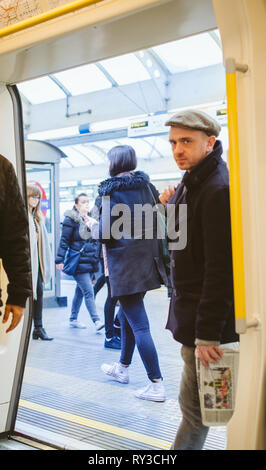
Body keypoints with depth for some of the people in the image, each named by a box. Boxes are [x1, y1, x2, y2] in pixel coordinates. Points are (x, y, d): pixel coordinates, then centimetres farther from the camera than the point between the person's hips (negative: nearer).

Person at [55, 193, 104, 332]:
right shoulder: (71, 220, -7)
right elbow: (64, 241, -8)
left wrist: (96, 258, 21)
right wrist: (60, 260, -12)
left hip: (90, 262, 7)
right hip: (78, 262, -7)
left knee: (80, 291, 14)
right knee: (88, 292, -11)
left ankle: (73, 319, 26)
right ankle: (96, 321, -9)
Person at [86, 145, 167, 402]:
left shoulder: (111, 191, -12)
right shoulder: (145, 185, 6)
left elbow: (106, 234, -15)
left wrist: (94, 226, 5)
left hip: (125, 263, -7)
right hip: (146, 259, 7)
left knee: (139, 324, -5)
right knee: (127, 316, 22)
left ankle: (156, 385, -3)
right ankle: (122, 367, 38)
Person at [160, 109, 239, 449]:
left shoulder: (219, 189, -20)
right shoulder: (191, 183, 11)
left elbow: (220, 267, -23)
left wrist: (208, 333, -22)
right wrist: (172, 207, 4)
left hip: (207, 320, -10)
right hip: (191, 310, 10)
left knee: (195, 406, 2)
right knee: (195, 406, 19)